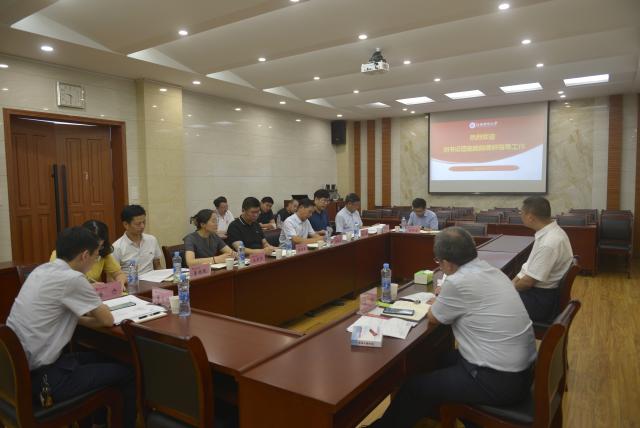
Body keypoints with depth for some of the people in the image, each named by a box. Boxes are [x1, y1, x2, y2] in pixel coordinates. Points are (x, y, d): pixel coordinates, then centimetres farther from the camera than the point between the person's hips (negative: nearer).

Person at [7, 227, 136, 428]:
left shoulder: (41, 270, 4)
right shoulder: (72, 278, -22)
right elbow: (108, 320, -11)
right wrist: (98, 310, 9)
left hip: (18, 370, 9)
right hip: (39, 378, -9)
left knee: (101, 358, 25)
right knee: (127, 372, 3)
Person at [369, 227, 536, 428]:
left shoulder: (458, 282, -23)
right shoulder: (491, 270, 1)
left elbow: (433, 318, -4)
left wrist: (436, 303, 14)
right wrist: (444, 298, 25)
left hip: (498, 380, -9)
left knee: (414, 387, 4)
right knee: (445, 359, 28)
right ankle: (433, 409, 47)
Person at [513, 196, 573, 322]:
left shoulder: (548, 243, -28)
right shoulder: (550, 231, 2)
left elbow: (528, 282, -22)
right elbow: (530, 266, 10)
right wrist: (511, 284, 2)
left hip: (543, 301, -9)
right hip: (543, 292, 9)